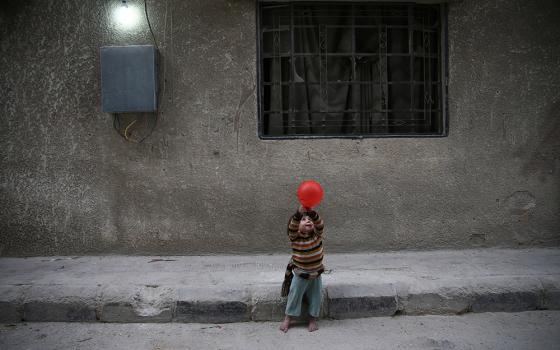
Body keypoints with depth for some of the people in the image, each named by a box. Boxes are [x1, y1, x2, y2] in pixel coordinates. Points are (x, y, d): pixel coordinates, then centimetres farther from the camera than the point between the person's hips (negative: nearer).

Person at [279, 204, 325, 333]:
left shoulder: (317, 235, -10)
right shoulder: (295, 236, -15)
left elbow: (320, 224, -28)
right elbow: (292, 226, -34)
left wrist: (312, 211, -45)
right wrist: (300, 212, -48)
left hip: (316, 274, 2)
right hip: (300, 274, -2)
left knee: (315, 297, 11)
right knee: (294, 295, 9)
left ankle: (313, 319, 29)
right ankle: (287, 319, 25)